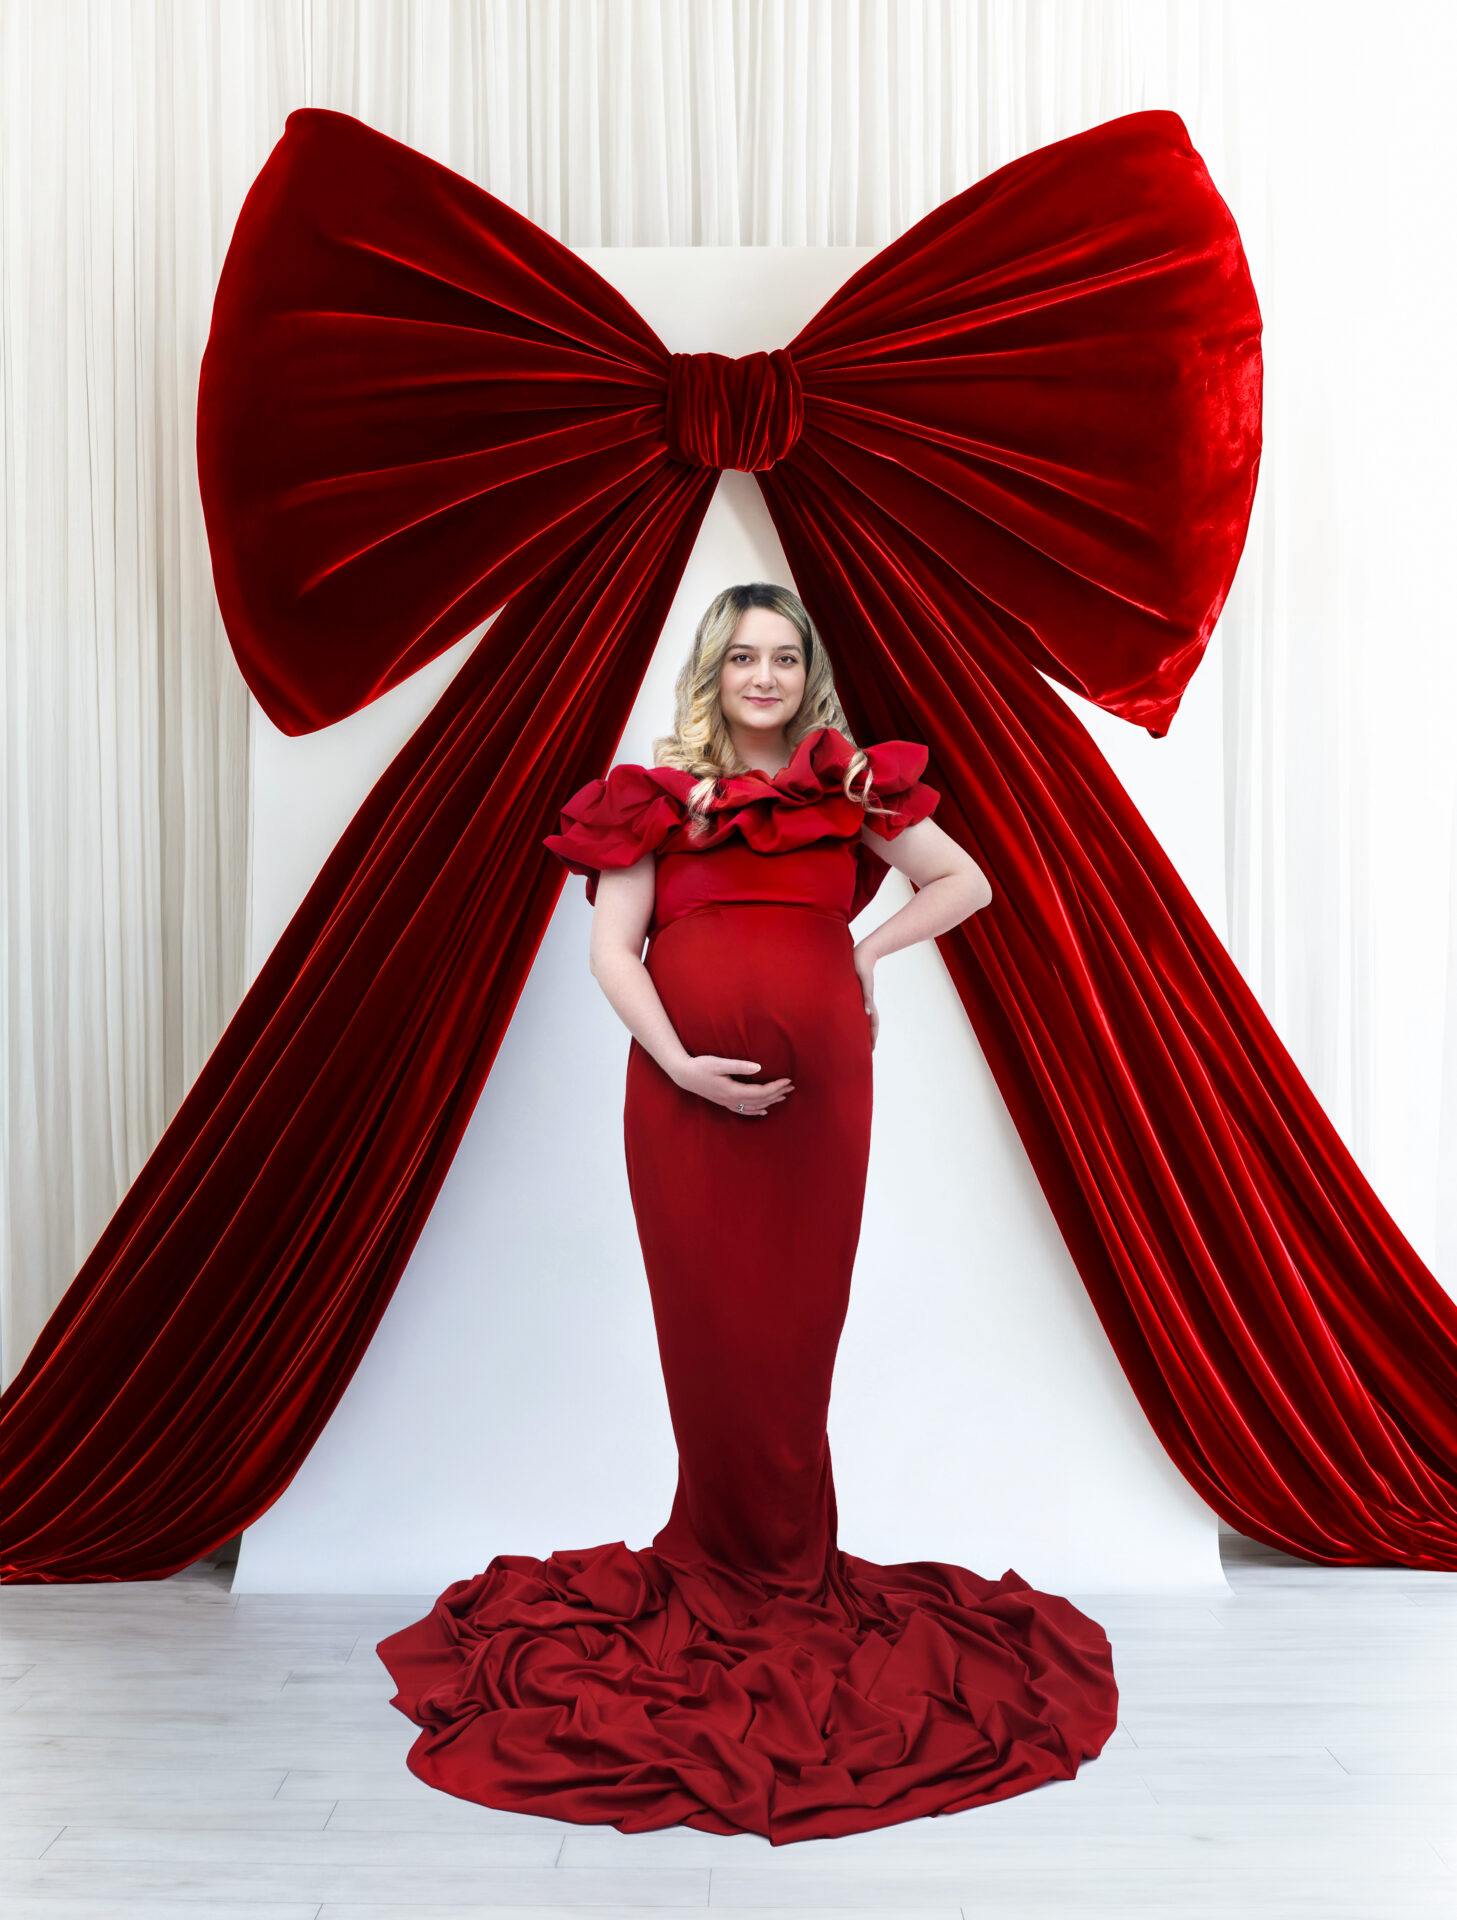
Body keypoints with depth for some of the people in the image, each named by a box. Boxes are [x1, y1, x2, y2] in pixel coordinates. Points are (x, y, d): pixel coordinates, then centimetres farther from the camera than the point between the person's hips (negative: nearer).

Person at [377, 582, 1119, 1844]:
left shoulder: (853, 784, 12)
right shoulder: (659, 789, 8)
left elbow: (968, 883, 19)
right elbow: (611, 947, 0)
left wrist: (869, 946, 5)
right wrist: (681, 1064, -12)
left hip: (818, 1083, 1)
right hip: (688, 1091, 0)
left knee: (795, 1316, 5)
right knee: (708, 1321, 4)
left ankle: (783, 1562, 22)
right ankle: (730, 1552, 21)